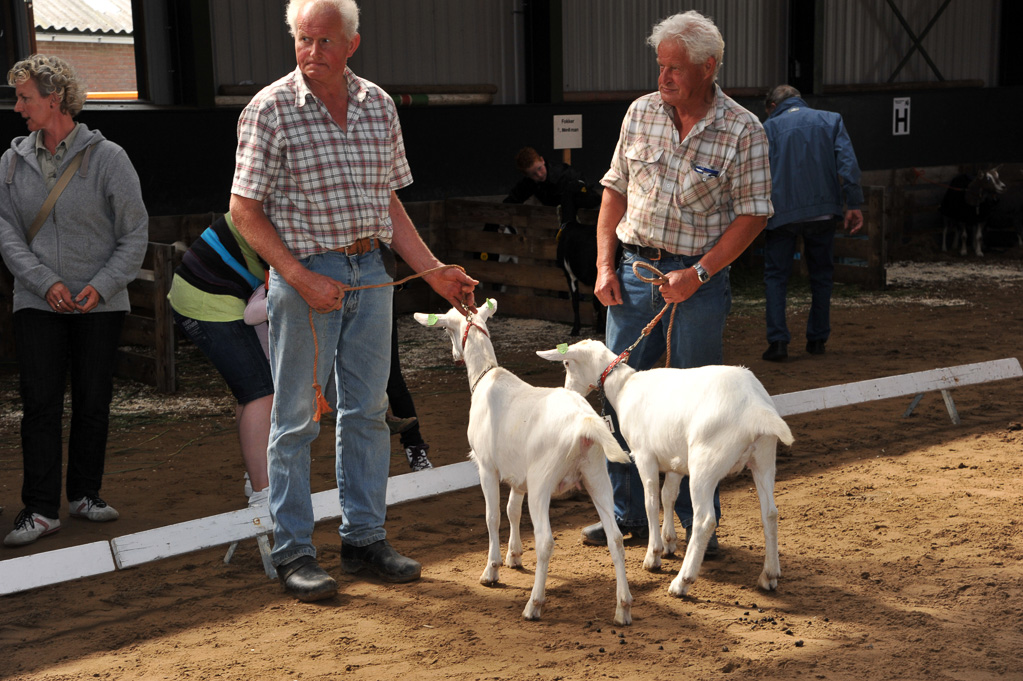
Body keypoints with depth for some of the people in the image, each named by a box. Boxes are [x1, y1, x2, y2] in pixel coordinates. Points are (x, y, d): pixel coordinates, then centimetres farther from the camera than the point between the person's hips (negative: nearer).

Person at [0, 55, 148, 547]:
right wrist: (45, 283, -14)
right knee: (40, 405, -3)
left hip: (100, 304, -1)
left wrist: (102, 285, -13)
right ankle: (40, 508, 1)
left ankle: (86, 493, 21)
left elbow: (135, 233, -2)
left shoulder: (107, 157, -2)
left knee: (93, 403, 6)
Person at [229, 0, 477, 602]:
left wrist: (435, 271, 8)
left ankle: (365, 538, 23)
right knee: (298, 418, 2)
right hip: (305, 274, -5)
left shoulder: (379, 106, 7)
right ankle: (294, 552, 13)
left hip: (372, 272, 5)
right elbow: (244, 210, -8)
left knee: (368, 410, 11)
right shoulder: (271, 110, -7)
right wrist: (301, 279, -16)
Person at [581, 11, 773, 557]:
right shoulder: (640, 113, 5)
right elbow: (615, 190, 11)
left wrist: (698, 274, -15)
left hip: (698, 279, -4)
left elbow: (752, 215, -7)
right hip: (634, 270, 4)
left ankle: (700, 523, 16)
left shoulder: (742, 131, -7)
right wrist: (605, 265, 2)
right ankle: (627, 514, 21)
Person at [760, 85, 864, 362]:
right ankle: (817, 339, 19)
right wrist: (854, 204, -4)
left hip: (782, 212, -2)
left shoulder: (769, 127, 5)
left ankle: (777, 341, -8)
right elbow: (847, 163, -2)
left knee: (776, 276, 5)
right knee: (821, 275, 15)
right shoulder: (831, 120, 11)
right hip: (823, 210, 2)